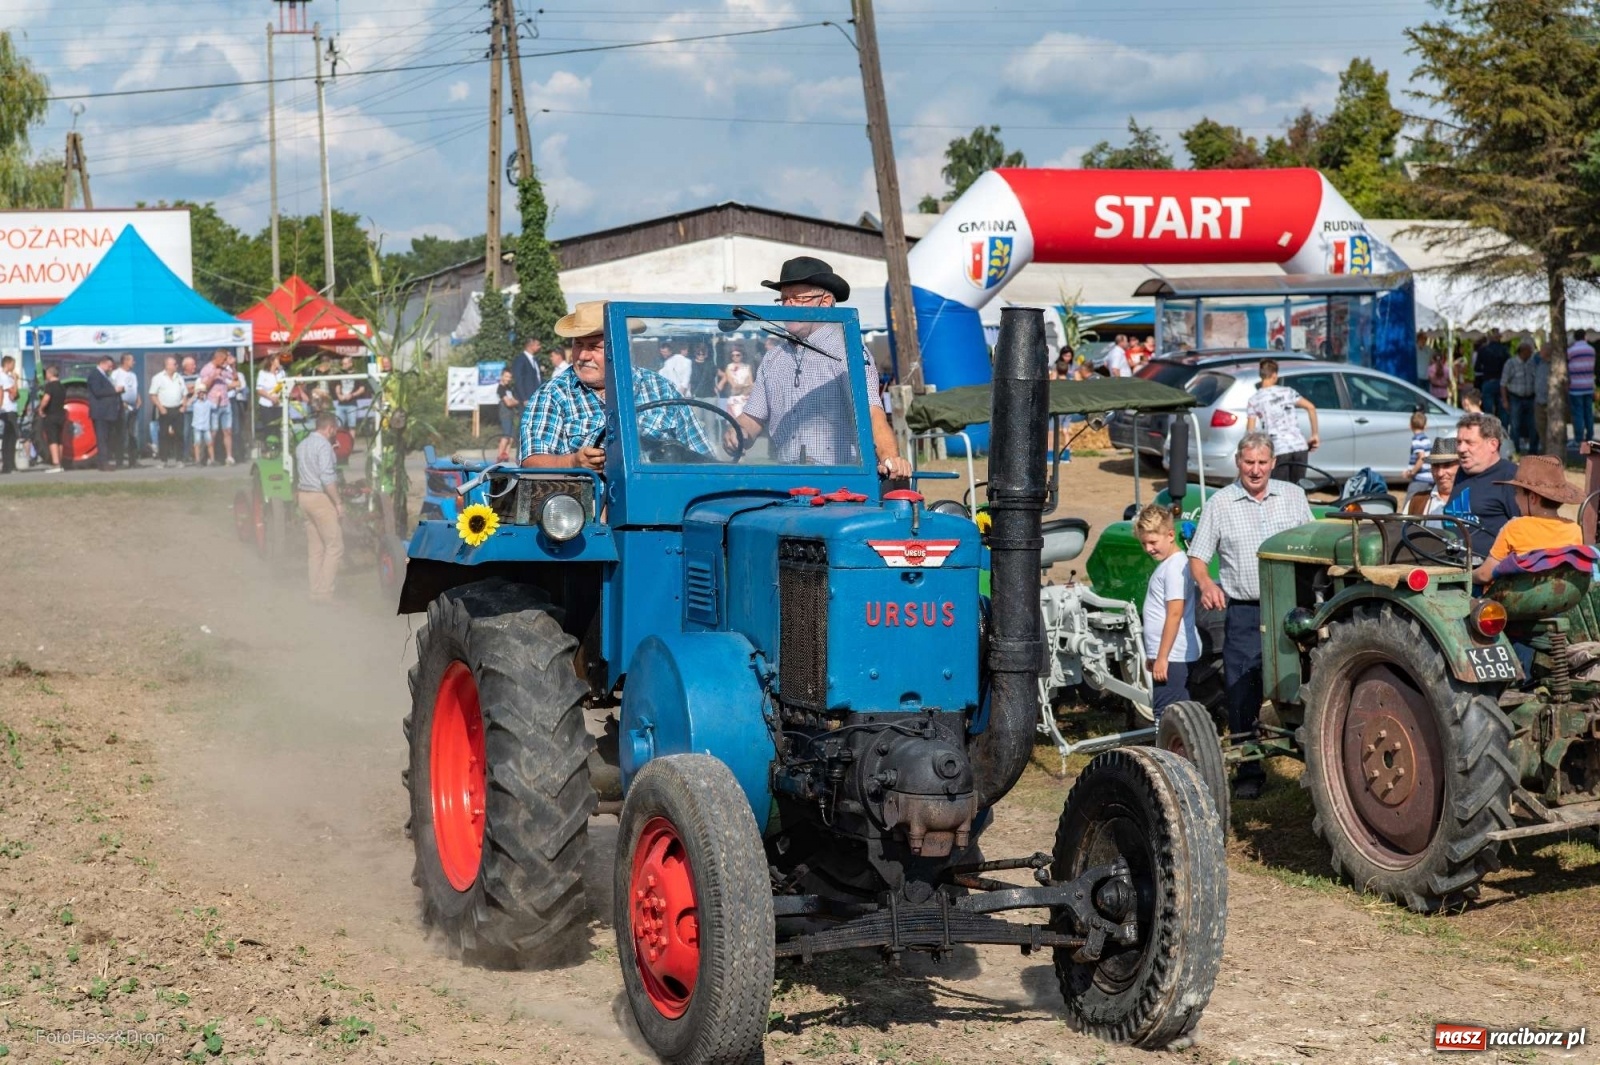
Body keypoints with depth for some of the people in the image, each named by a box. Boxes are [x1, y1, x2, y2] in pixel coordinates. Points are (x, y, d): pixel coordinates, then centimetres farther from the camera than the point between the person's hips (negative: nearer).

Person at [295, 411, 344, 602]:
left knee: (315, 548, 12)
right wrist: (338, 502, -17)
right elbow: (327, 478, -21)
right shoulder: (323, 445, -14)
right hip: (321, 498, -9)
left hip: (304, 495, 9)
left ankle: (316, 591, 12)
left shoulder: (302, 445, 15)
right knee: (334, 546, -6)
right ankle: (324, 592, -10)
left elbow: (298, 475, 17)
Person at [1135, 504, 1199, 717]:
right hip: (1177, 655, 10)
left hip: (1171, 656, -10)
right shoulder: (1167, 564, 15)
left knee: (1165, 717, -11)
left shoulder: (1175, 566, -15)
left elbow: (1175, 614, -21)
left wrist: (1162, 657, -21)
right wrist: (1155, 655, 23)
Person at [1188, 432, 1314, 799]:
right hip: (1243, 613, -1)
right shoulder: (1219, 504, 3)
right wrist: (1206, 583, -18)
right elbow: (1197, 557, 2)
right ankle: (1249, 770, 9)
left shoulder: (1293, 496, 9)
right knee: (1242, 695, 0)